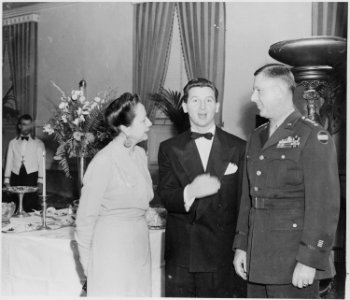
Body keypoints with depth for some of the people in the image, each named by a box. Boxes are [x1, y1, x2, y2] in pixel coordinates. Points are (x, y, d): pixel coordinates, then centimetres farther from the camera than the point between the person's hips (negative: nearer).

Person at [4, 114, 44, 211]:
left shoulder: (38, 143, 6)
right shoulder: (13, 143, 13)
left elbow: (41, 163, 2)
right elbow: (9, 162, 12)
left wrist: (40, 181, -6)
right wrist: (7, 181, 6)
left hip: (32, 176, -2)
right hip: (16, 177, 2)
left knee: (31, 207, -9)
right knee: (15, 206, -1)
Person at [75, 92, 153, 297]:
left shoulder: (140, 154, 4)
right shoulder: (104, 161, -17)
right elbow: (86, 216, -10)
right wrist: (87, 262, -3)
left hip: (140, 240, 7)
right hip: (112, 243, -7)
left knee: (140, 292, 13)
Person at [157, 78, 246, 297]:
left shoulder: (238, 148, 4)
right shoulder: (170, 149, 7)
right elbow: (165, 197, -2)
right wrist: (190, 192, -23)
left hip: (221, 255, -1)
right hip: (180, 255, 1)